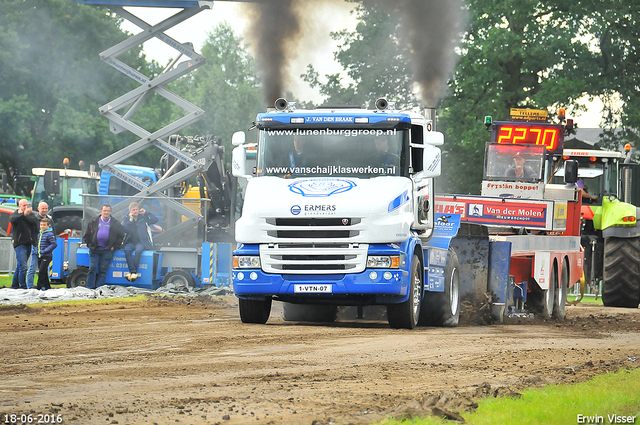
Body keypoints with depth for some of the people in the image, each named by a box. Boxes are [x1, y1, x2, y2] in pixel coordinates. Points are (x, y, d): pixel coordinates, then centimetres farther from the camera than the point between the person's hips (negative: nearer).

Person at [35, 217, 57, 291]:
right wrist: (36, 250, 9)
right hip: (39, 256, 8)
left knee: (41, 271, -13)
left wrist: (45, 250, -20)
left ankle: (40, 286, -10)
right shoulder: (39, 234, 14)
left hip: (46, 256, -8)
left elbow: (54, 244, -18)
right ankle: (47, 286, 18)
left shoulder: (49, 234, -11)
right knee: (42, 272, 10)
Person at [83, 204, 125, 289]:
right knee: (92, 269, -4)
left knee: (103, 270, -3)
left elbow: (121, 235, 11)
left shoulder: (115, 223, 7)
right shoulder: (94, 222, 9)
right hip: (94, 250, 1)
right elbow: (86, 236, 14)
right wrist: (90, 245, 4)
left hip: (107, 251, -1)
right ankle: (90, 288, -1)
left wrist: (115, 246, 3)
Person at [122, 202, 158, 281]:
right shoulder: (127, 218, 12)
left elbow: (155, 220, -2)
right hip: (130, 242, 2)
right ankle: (133, 272, -37)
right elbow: (125, 230, -4)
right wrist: (131, 220, -7)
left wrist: (146, 212, -3)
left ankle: (133, 272, -32)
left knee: (138, 250, -35)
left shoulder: (143, 217, 9)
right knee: (127, 250, -33)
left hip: (141, 242, -2)